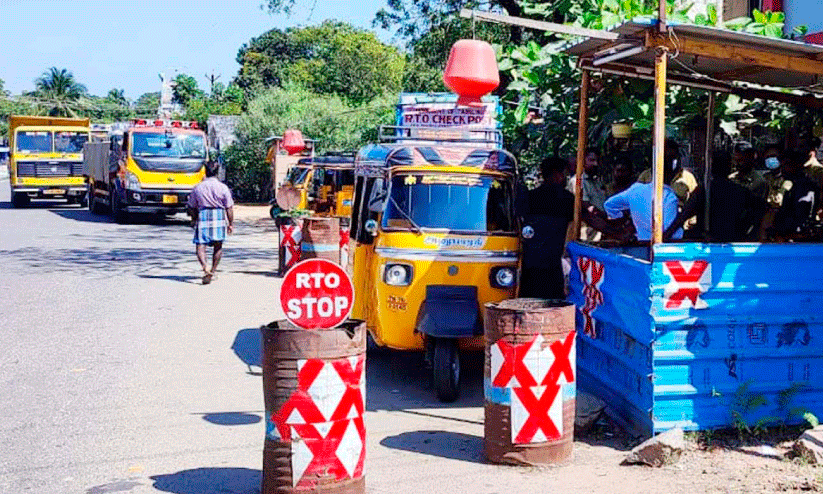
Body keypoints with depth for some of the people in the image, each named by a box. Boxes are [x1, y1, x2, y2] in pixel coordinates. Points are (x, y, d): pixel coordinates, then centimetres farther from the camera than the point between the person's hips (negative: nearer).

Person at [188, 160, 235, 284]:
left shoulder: (197, 187, 1)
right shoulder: (223, 187, -2)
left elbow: (192, 207, 9)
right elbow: (229, 208, -1)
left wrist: (194, 219, 26)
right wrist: (231, 223, 9)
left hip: (203, 216, 0)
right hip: (219, 216, 0)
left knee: (200, 246, -1)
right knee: (218, 246, 15)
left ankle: (205, 266, -26)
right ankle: (213, 271, 20)